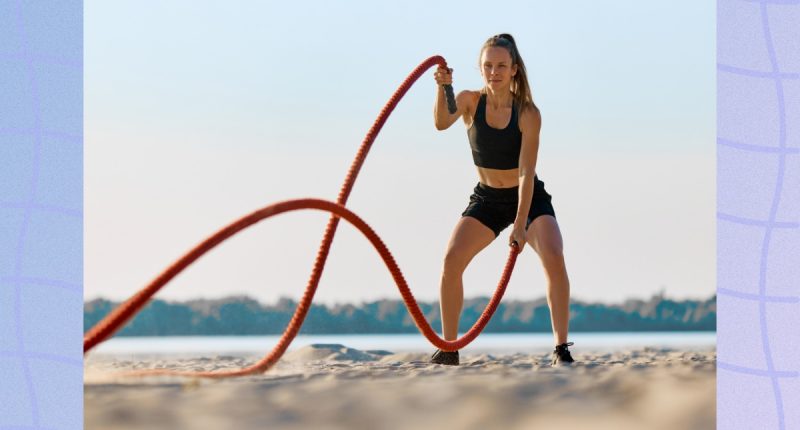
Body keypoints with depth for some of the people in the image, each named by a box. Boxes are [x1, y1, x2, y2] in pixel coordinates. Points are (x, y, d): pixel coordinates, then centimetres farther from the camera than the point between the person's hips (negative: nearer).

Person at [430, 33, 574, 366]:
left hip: (529, 197, -3)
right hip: (487, 198, 3)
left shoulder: (528, 113, -20)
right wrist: (442, 89, -50)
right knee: (451, 260, -14)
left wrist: (521, 225, -31)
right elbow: (441, 123, -31)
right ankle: (448, 348, -1)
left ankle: (562, 348, -17)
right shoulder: (470, 101, -11)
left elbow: (526, 172, -24)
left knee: (554, 258, -25)